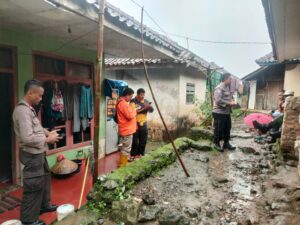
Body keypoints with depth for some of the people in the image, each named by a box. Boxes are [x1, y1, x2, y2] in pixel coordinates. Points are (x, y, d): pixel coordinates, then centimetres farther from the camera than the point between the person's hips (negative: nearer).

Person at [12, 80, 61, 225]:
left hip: (38, 153, 10)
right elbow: (27, 138, -29)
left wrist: (47, 132, 3)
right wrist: (47, 140, -18)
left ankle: (44, 205, 42)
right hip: (32, 154, -10)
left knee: (45, 179, 23)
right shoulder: (22, 110, -23)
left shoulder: (29, 108, 9)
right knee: (34, 185, 4)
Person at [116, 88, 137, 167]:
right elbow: (130, 115, -26)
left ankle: (124, 164, 29)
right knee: (126, 149, -2)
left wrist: (132, 109, 9)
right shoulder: (123, 103, -20)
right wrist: (134, 110, -8)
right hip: (127, 130, -11)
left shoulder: (123, 102, 15)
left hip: (127, 129, 11)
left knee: (125, 148, 18)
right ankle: (122, 166, 7)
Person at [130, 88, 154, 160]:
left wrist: (149, 106, -17)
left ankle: (141, 153, 24)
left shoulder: (146, 101, 10)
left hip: (143, 123, 5)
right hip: (135, 123, -5)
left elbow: (151, 110, 5)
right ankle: (133, 155, 11)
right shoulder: (133, 101, -6)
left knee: (143, 140, 9)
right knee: (135, 140, -2)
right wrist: (143, 108, -23)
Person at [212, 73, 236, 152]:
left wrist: (232, 102, 3)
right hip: (219, 113, -9)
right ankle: (216, 144, 15)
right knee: (218, 129, 1)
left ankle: (226, 143, 28)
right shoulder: (219, 88, -14)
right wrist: (229, 103, -18)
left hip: (227, 112, 9)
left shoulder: (227, 88, 15)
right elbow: (218, 100, -25)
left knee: (227, 128, 15)